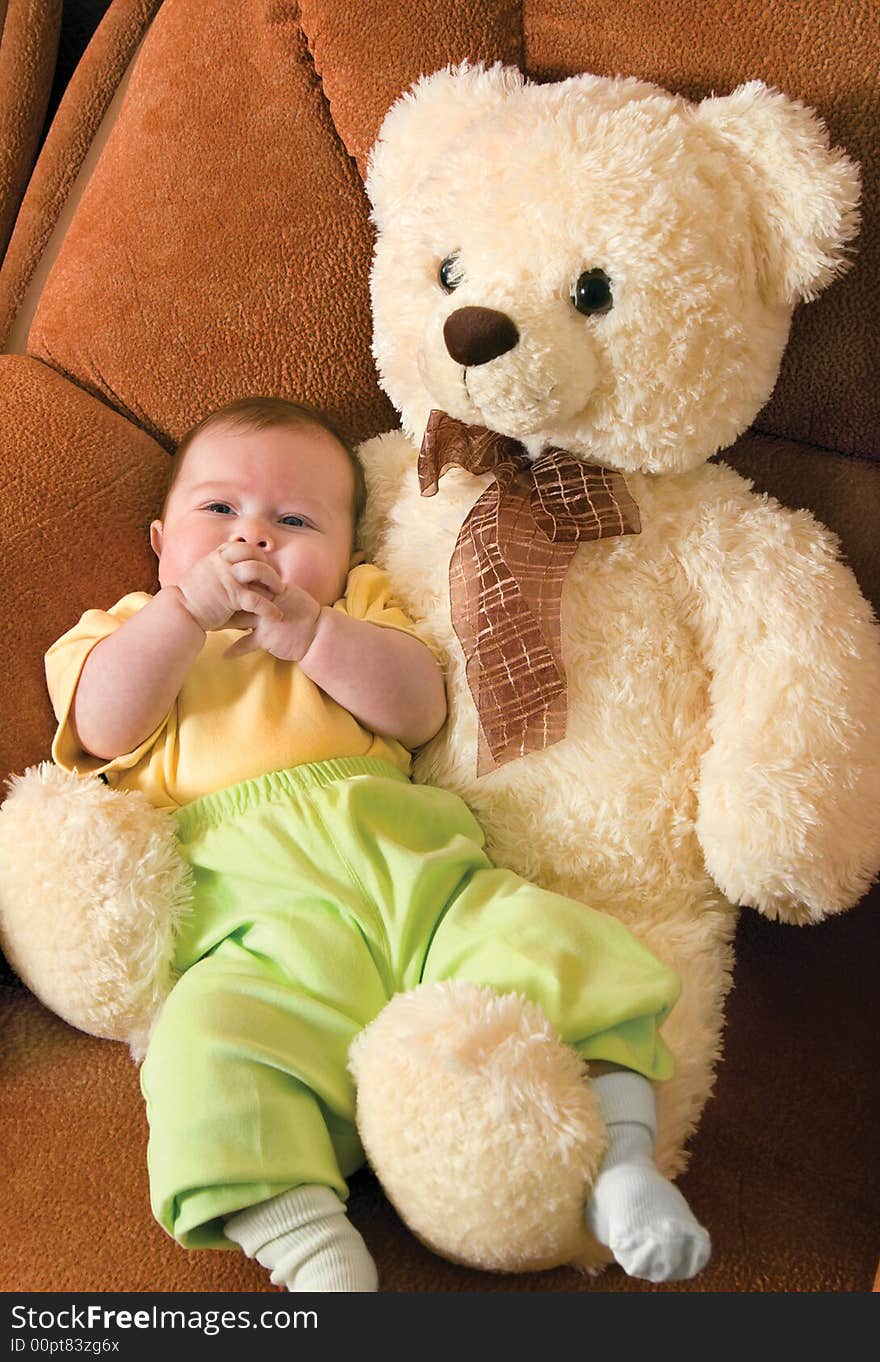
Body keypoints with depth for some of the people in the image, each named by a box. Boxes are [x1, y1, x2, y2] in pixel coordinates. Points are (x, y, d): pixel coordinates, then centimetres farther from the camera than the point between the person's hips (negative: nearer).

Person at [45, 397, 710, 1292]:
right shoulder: (138, 631, 27)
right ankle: (315, 1254, -34)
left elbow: (420, 711, 9)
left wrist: (312, 631, -4)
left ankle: (619, 1154, -15)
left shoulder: (359, 609, 30)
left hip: (409, 862, 3)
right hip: (262, 909, -2)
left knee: (564, 947, -20)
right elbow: (106, 728, 3)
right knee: (208, 1044, -33)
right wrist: (188, 608, -6)